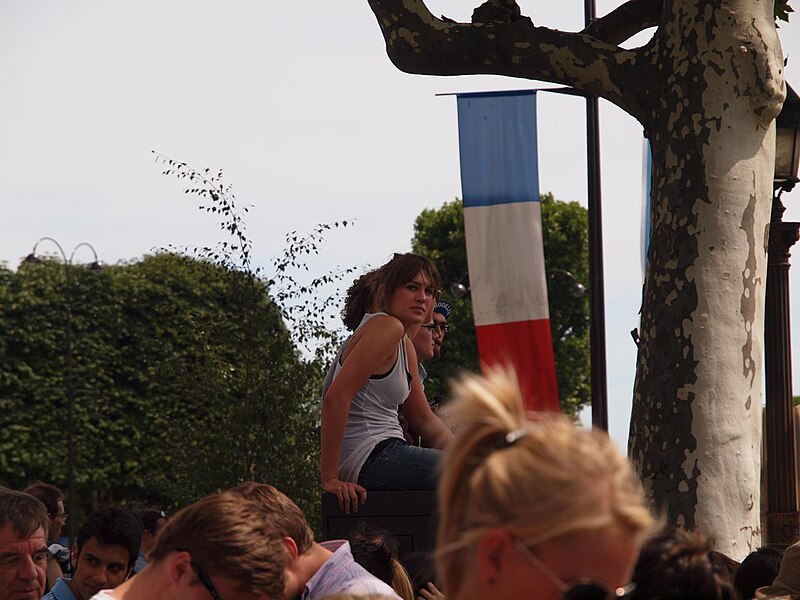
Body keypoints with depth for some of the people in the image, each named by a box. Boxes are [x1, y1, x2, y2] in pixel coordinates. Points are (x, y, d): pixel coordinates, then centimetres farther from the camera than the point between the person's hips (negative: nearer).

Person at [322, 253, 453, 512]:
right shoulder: (386, 326, -12)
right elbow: (336, 396, -22)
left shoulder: (405, 346, 18)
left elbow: (424, 420, 25)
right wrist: (330, 479, -24)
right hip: (370, 459, -11)